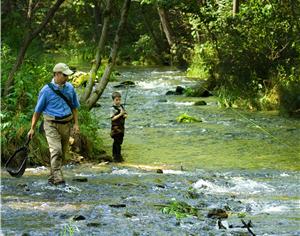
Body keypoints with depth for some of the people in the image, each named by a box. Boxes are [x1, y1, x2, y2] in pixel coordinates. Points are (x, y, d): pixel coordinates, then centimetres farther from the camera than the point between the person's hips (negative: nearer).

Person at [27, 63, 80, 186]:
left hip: (66, 124, 5)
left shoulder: (70, 88, 6)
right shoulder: (46, 90, -8)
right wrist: (32, 128, -2)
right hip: (51, 124, -5)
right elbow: (38, 110, -2)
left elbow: (74, 107, 16)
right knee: (56, 151, -18)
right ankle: (58, 178, -21)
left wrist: (76, 124, 8)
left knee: (62, 153, 8)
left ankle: (52, 177, 21)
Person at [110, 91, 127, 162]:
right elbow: (113, 118, -20)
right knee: (117, 142, -8)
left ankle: (115, 155, 24)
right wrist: (120, 114, -26)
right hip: (116, 128, -8)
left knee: (120, 141, 14)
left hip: (121, 128, 8)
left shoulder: (121, 107, 9)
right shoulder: (113, 108, -13)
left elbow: (125, 114, 16)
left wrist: (125, 115, -8)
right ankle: (117, 156, -5)